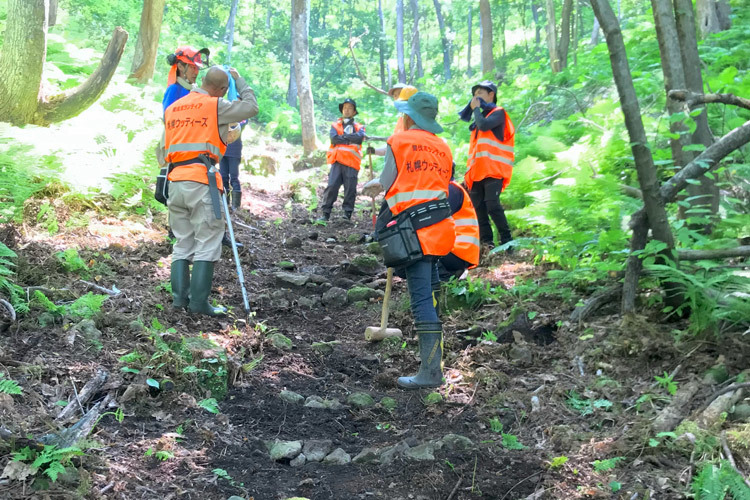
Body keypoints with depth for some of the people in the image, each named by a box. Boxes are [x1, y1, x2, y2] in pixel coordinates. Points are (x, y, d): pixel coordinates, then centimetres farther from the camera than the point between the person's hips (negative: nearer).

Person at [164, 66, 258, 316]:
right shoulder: (215, 106, 0)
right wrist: (239, 80, 19)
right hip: (202, 181, -6)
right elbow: (251, 107, 7)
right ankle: (199, 302, -5)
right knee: (207, 243, -2)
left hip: (175, 181, 7)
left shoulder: (172, 109, 19)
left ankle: (180, 297, 8)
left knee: (182, 244, 12)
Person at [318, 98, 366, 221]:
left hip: (352, 163, 0)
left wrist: (343, 136, -4)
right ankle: (325, 213, -3)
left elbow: (360, 137, -9)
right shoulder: (335, 125, 15)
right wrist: (350, 139, -3)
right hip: (337, 161, 0)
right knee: (331, 186, -7)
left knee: (350, 189, -1)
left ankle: (347, 213, 9)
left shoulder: (359, 127, 14)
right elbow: (334, 138, -4)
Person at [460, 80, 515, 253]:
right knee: (478, 207, 1)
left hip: (493, 170, -8)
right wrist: (469, 172, 17)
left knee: (492, 204, -16)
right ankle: (486, 241, 5)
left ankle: (506, 240, -8)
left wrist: (476, 108, -3)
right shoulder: (480, 116, 23)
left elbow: (484, 125, -20)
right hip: (478, 171, 8)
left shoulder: (498, 113, 1)